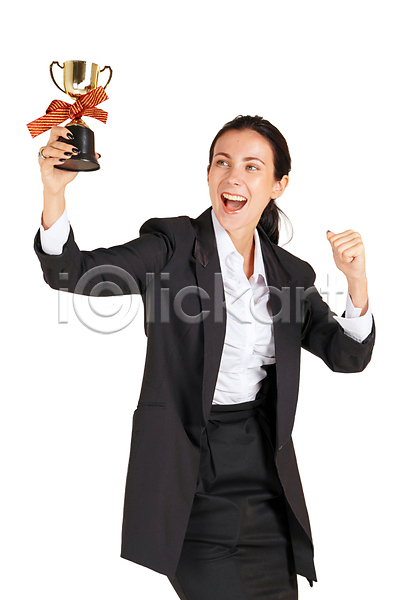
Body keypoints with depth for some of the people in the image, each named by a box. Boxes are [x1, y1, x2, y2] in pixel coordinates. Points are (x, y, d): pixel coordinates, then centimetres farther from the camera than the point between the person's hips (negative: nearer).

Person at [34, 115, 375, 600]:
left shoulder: (290, 274, 9)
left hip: (265, 467, 5)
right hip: (188, 470, -4)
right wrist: (54, 193, -32)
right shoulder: (172, 245, -4)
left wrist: (355, 279, -13)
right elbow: (70, 273, -14)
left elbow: (348, 356, 4)